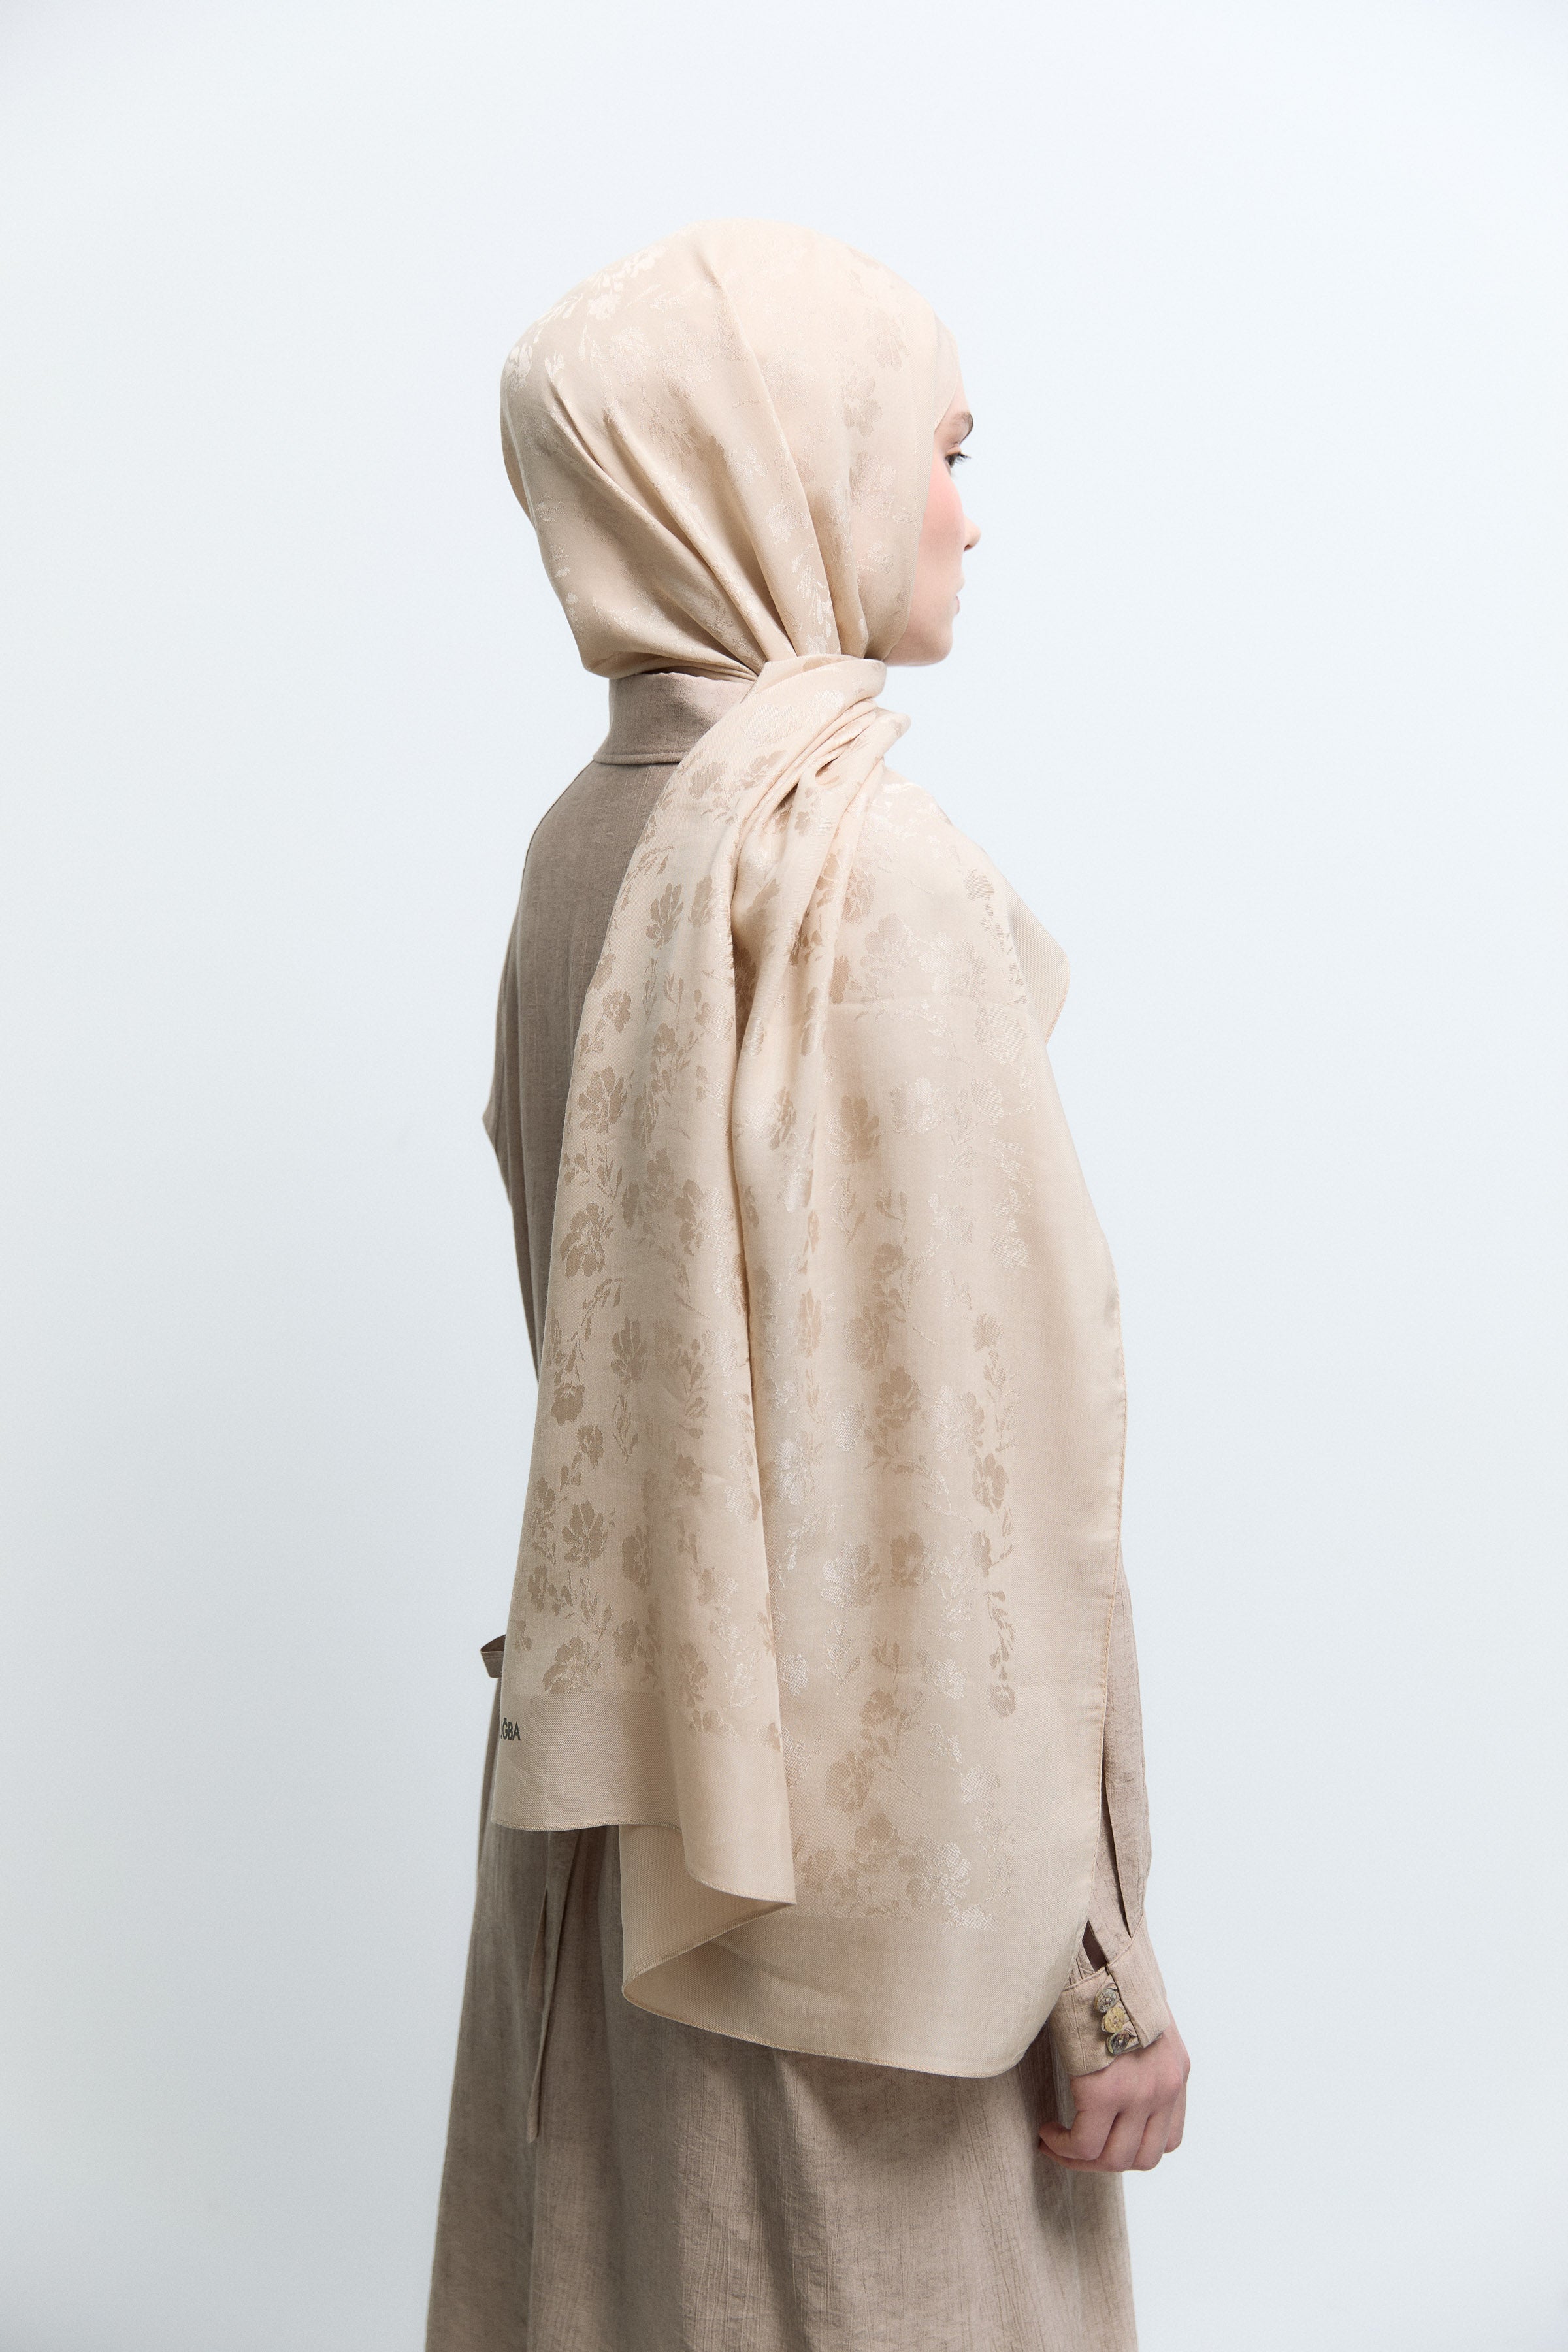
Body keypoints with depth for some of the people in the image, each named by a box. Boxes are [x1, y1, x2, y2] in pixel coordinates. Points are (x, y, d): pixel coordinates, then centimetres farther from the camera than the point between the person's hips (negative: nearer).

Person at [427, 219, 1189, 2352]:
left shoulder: (592, 831, 3)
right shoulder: (862, 866, -22)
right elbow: (975, 1437, -22)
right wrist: (1094, 1958, -14)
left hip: (616, 1769, 8)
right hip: (841, 1839, -8)